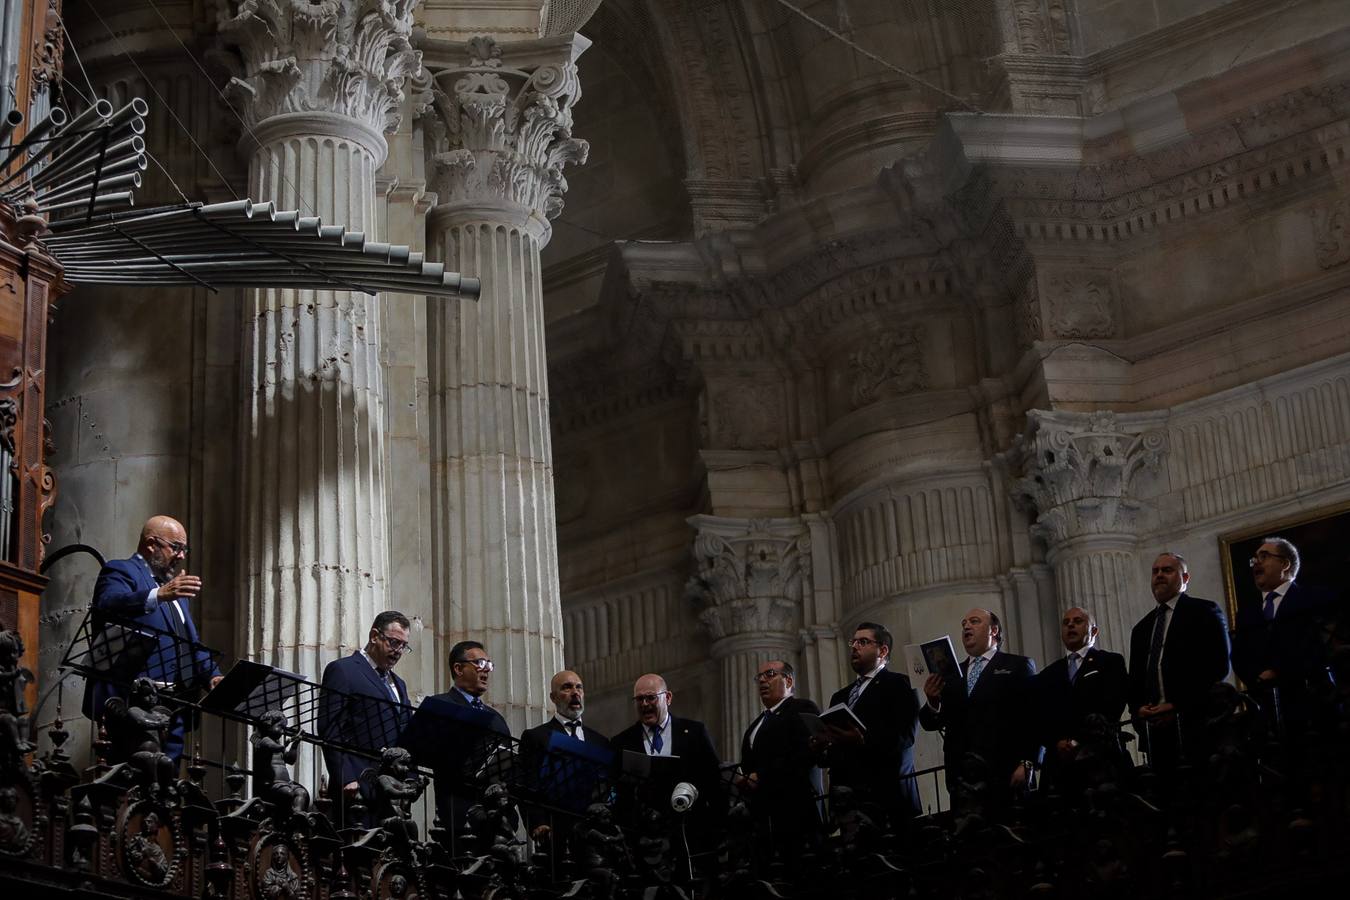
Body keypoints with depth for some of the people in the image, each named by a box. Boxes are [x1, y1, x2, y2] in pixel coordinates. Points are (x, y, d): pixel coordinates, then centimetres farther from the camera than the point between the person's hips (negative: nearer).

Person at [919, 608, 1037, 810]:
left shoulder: (1018, 666, 8)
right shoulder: (952, 674, 20)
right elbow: (931, 723, 15)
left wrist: (1026, 763, -11)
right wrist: (932, 702, -7)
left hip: (1004, 774, -3)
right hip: (961, 776, 3)